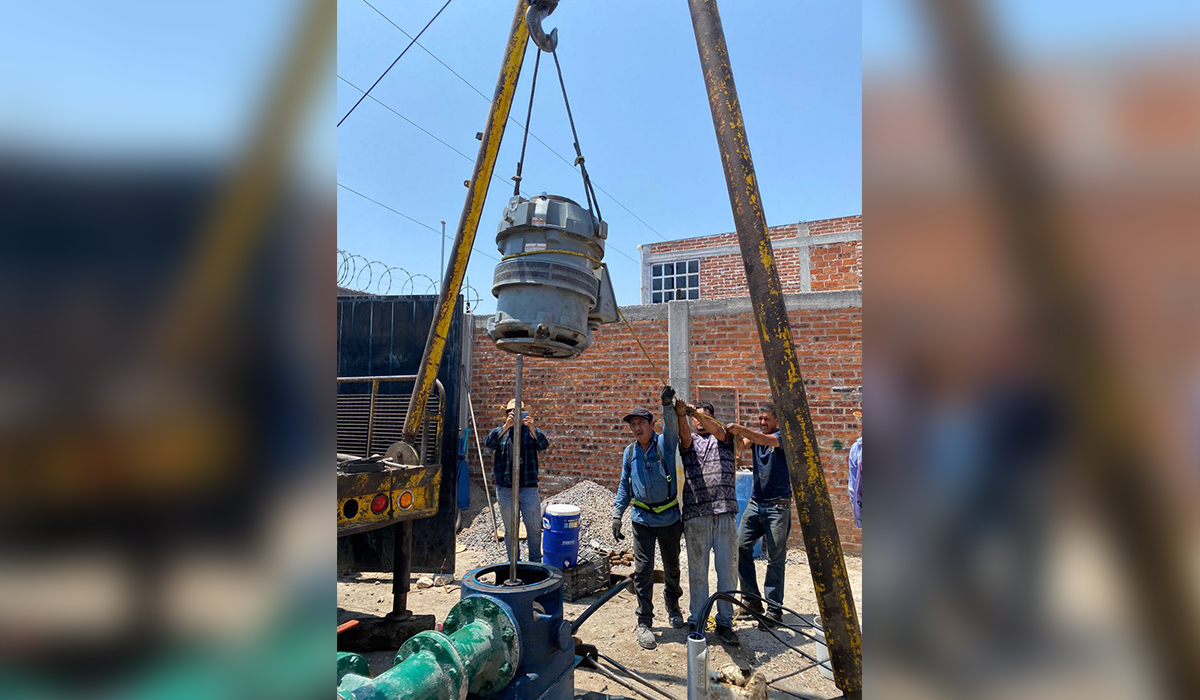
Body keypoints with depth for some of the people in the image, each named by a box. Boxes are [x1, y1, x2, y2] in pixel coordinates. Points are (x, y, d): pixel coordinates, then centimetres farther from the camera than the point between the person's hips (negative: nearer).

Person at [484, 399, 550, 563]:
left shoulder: (531, 431, 6)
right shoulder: (500, 431, 8)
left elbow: (544, 445, -12)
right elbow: (488, 443, -13)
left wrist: (532, 428, -30)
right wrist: (506, 426, -27)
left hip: (529, 488, -1)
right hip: (505, 489, 1)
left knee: (534, 528, 2)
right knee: (510, 530, 10)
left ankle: (535, 561, 19)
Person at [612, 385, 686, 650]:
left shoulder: (665, 444, -7)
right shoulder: (629, 453, 3)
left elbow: (671, 426, -29)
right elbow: (625, 485, 10)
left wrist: (668, 405, -47)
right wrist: (617, 515, 5)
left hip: (669, 517, -1)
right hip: (642, 519, 1)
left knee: (671, 566, 16)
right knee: (643, 569, -2)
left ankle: (672, 605, 42)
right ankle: (644, 622, 11)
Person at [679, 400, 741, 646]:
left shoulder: (724, 439, 14)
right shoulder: (689, 442, 14)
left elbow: (717, 429, -9)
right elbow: (683, 434, -9)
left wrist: (697, 412, -26)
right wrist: (680, 414, -29)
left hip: (725, 513, 0)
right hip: (695, 516, 0)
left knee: (727, 569, 5)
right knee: (697, 571, 6)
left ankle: (724, 622, 18)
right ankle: (697, 623, 18)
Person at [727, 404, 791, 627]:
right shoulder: (755, 435, 10)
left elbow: (766, 440, -27)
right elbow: (740, 446, -9)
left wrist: (740, 429, -40)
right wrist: (734, 435, -31)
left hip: (778, 506, -5)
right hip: (756, 503, 5)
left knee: (775, 559, 0)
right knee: (741, 548, 0)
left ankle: (774, 610, 10)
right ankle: (752, 600, 14)